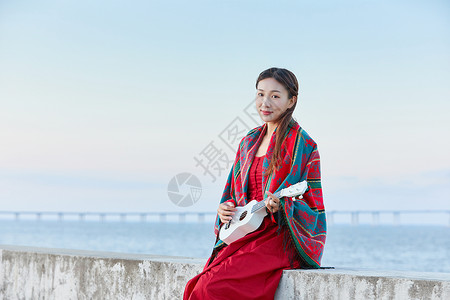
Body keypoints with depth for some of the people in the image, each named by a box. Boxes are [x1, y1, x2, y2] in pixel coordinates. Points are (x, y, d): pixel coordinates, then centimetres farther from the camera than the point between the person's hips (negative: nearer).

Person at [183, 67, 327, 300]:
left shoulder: (303, 146, -4)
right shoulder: (248, 142, 16)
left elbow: (312, 209, -5)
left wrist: (281, 206, -23)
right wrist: (225, 209, 2)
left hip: (278, 239, -6)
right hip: (243, 235, 6)